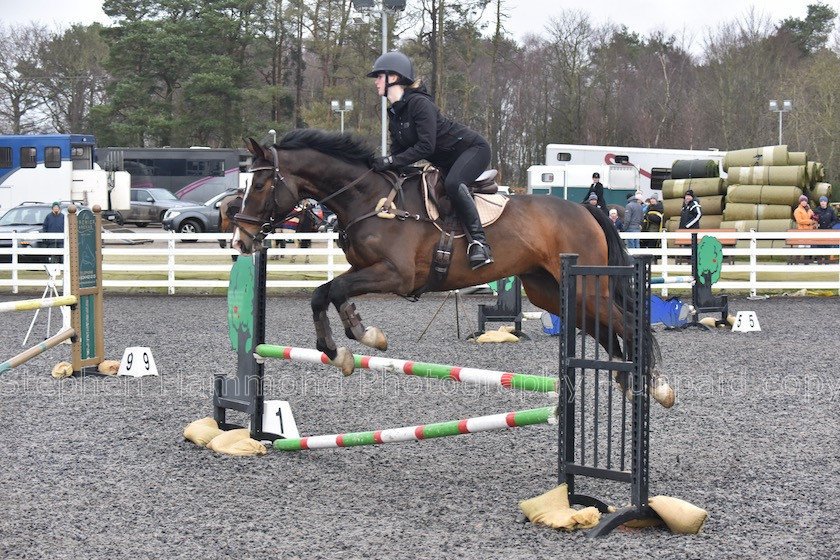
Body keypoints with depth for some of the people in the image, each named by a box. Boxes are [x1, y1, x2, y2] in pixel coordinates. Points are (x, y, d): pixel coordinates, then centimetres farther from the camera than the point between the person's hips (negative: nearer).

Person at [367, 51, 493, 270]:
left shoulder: (419, 103, -24)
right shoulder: (394, 113, 5)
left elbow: (426, 146, -30)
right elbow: (398, 150, 5)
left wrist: (392, 161, -33)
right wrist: (382, 164, -13)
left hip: (474, 149, -10)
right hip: (447, 162, 10)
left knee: (453, 184, -35)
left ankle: (479, 241, -32)